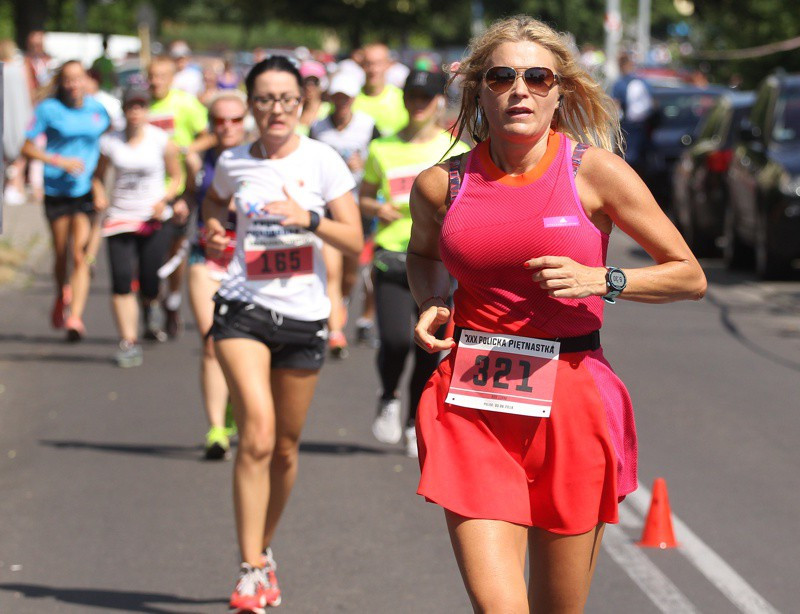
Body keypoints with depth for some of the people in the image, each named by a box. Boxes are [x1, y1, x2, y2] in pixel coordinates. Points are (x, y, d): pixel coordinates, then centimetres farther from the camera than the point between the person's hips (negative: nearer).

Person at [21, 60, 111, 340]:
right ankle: (62, 296, 42)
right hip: (56, 190, 0)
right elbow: (27, 148, -3)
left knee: (81, 256, -11)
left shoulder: (97, 109, 2)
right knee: (61, 255, 11)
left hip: (87, 191, 0)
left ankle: (76, 318, -14)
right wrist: (60, 161, -15)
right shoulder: (48, 109, -5)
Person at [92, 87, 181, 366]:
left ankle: (149, 319, 36)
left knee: (149, 280, -1)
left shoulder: (163, 141, -2)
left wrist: (164, 199, -11)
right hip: (120, 217, 1)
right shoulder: (110, 142, 1)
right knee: (122, 279, -13)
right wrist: (99, 197, -6)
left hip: (154, 219, -1)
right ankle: (128, 342, -9)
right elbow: (98, 176, 14)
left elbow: (175, 178, 6)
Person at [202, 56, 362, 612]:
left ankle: (264, 549, 33)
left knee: (285, 447, 10)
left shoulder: (322, 161, -1)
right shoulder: (233, 164, 4)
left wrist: (309, 219, -20)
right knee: (257, 435, -18)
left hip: (304, 315, 1)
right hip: (244, 309, -1)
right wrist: (213, 232, 5)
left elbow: (355, 241, -3)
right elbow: (213, 204, 27)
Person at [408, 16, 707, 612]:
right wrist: (431, 307, 7)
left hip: (571, 404, -1)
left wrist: (599, 281, -12)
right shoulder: (442, 183, 4)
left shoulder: (596, 171, -2)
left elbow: (690, 276, 3)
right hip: (472, 407, 1)